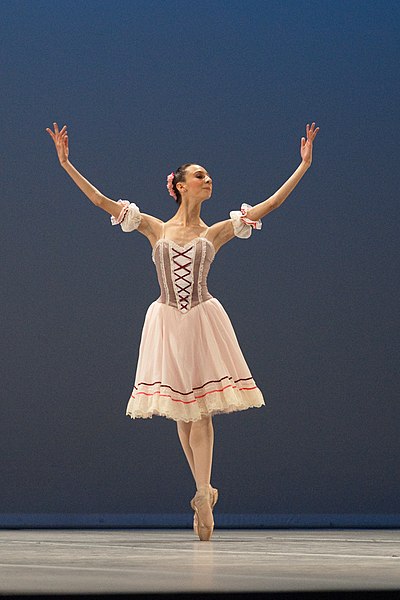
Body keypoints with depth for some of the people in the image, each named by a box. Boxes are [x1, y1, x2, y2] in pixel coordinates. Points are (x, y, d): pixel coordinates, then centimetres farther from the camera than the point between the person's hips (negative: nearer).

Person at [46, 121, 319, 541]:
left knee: (201, 408, -7)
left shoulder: (215, 233, 8)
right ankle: (204, 492, 17)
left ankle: (202, 495, -8)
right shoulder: (155, 229, 6)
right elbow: (101, 200, 3)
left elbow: (268, 205, 5)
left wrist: (303, 165, 1)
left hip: (203, 320, -1)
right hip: (167, 321, 1)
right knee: (181, 411, 5)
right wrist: (66, 164, -3)